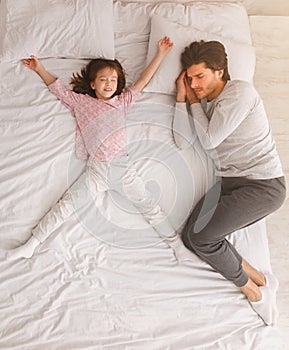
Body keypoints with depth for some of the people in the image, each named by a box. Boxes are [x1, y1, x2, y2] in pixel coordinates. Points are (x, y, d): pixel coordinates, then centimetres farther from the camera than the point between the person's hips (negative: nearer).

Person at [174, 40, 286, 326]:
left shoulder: (240, 92, -11)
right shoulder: (205, 101, 13)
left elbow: (208, 140, -16)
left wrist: (194, 102, -2)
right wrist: (182, 98, 0)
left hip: (263, 185, -8)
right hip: (229, 182, 9)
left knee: (200, 236, -16)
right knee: (191, 236, -4)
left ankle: (253, 288, 8)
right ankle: (259, 280, 8)